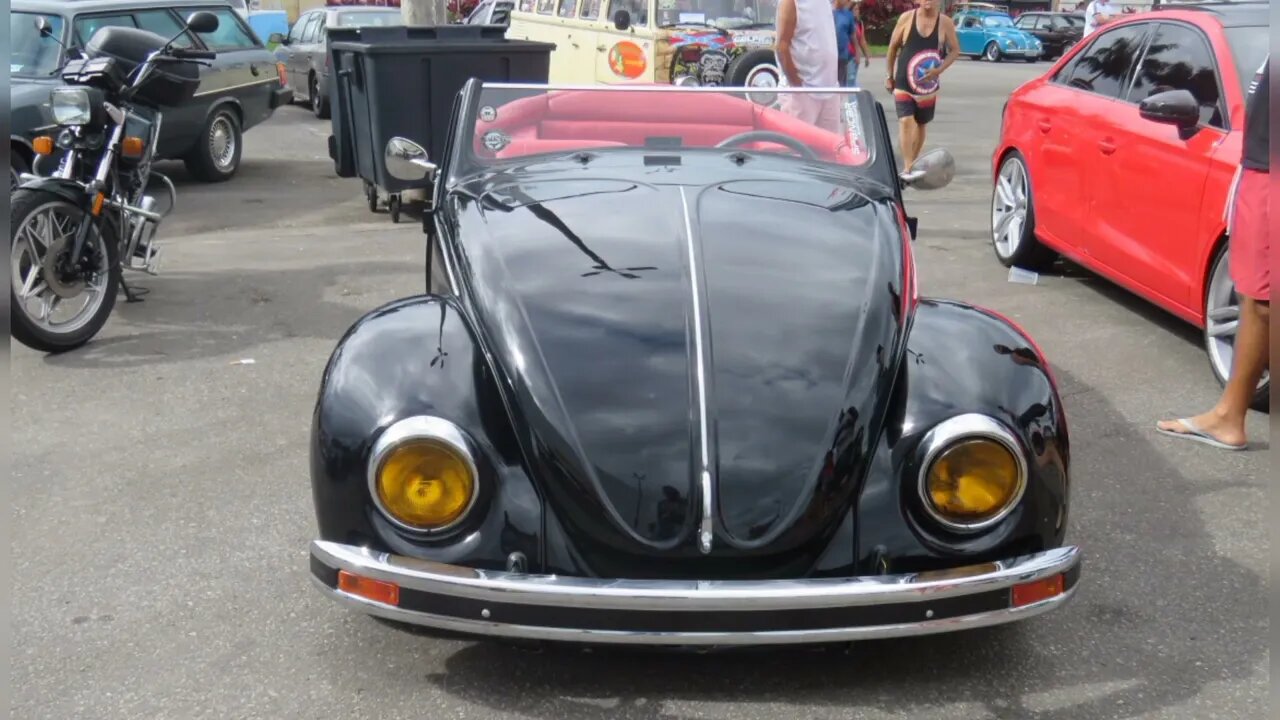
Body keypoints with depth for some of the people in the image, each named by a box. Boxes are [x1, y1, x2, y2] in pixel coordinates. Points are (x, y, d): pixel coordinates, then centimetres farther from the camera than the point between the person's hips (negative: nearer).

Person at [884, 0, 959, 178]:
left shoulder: (945, 23, -5)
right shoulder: (907, 18, -5)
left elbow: (955, 50, 3)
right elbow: (893, 46, 4)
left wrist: (939, 70, -13)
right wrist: (890, 75, 7)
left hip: (928, 85, 2)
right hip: (903, 83, -2)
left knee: (920, 124, 12)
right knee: (906, 121, -17)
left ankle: (913, 166, 26)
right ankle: (907, 169, -19)